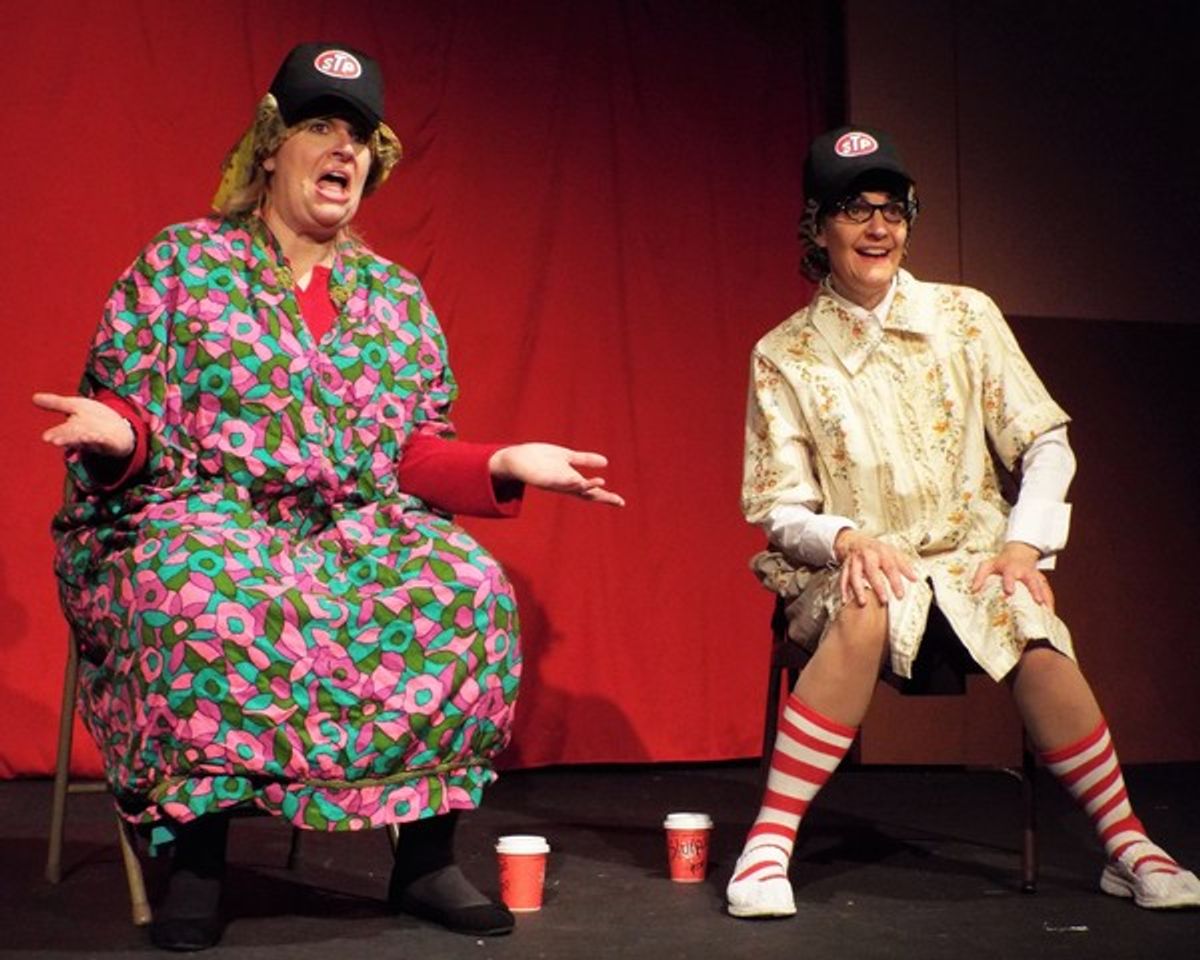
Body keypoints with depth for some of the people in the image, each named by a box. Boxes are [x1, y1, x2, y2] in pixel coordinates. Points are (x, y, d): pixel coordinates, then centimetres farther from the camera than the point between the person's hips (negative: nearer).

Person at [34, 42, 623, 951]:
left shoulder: (398, 295, 15)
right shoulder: (179, 263, 6)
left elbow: (414, 456, 12)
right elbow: (135, 433, 1)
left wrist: (503, 464, -6)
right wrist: (118, 433, -23)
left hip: (361, 528, 3)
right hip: (203, 516, -3)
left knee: (469, 590, -27)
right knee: (209, 595, -39)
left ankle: (427, 854, -16)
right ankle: (197, 855, -23)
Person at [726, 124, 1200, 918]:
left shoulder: (966, 316, 4)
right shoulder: (785, 354, 1)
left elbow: (1046, 443, 6)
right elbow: (779, 511, -1)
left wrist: (1025, 543, -9)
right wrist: (846, 538, -21)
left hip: (971, 557, 2)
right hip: (847, 568, -1)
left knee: (1034, 630, -30)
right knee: (869, 614, -36)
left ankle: (1129, 848, -11)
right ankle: (769, 845, -30)